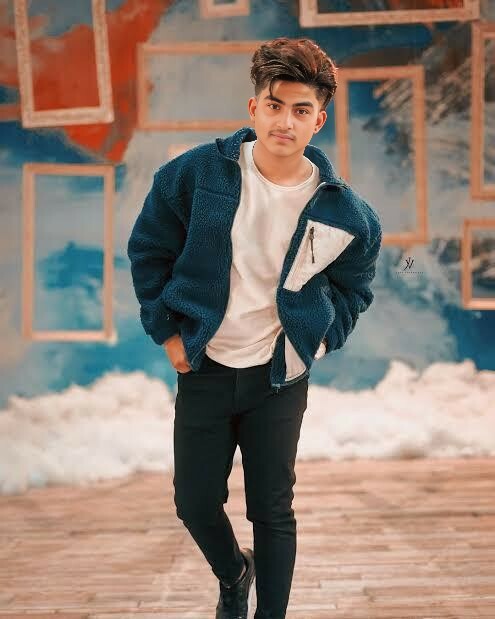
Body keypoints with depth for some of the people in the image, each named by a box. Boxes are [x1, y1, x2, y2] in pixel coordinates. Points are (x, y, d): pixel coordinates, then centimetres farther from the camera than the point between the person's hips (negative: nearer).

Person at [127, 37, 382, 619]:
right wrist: (167, 331, -1)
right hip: (202, 369, 1)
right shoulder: (195, 174, -12)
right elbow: (147, 249, 1)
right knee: (195, 503, 11)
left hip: (279, 378, -1)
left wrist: (321, 340, -2)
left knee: (273, 512, 6)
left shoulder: (344, 214, -10)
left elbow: (354, 286, 10)